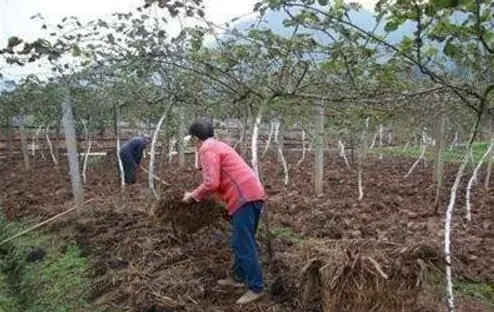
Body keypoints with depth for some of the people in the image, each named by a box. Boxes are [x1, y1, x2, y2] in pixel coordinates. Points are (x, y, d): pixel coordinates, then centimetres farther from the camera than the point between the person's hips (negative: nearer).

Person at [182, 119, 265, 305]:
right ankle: (238, 278, 31)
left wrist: (193, 196, -1)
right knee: (242, 242, 19)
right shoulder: (218, 146, 24)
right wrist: (199, 194, 32)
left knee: (243, 244, -4)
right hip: (252, 194, 10)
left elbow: (211, 183, -17)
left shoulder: (207, 150, -7)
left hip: (244, 198, -10)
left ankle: (256, 288, 3)